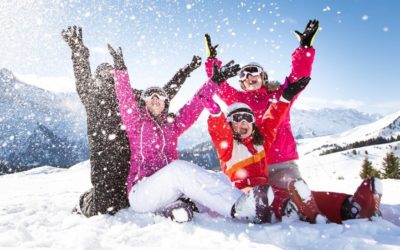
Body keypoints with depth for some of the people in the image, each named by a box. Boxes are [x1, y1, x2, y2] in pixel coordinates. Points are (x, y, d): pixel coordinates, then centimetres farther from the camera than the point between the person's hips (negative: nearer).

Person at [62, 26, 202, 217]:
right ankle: (84, 203, 32)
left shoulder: (131, 95, 16)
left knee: (127, 202, 10)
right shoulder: (93, 93, 8)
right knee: (104, 209, -1)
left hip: (132, 158, 4)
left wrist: (185, 72, 17)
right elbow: (83, 80, -6)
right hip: (105, 158, -4)